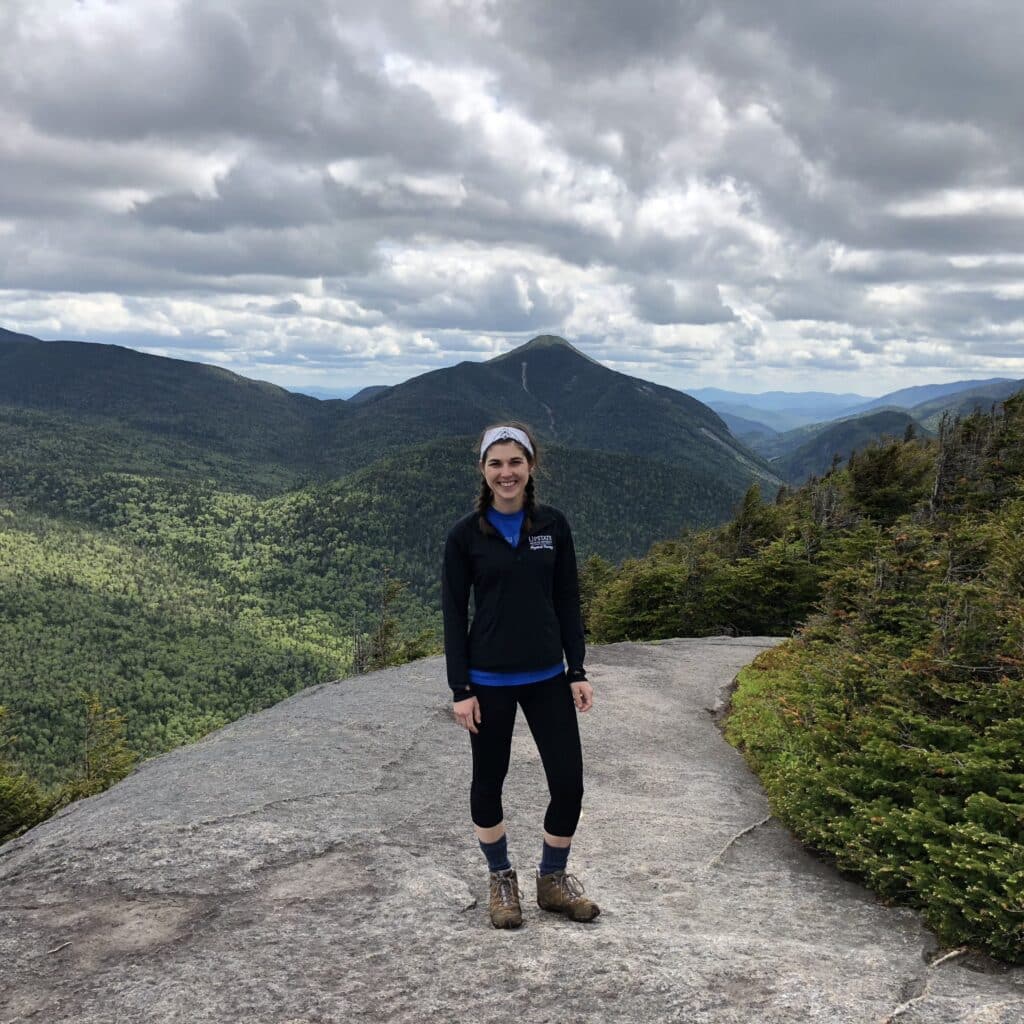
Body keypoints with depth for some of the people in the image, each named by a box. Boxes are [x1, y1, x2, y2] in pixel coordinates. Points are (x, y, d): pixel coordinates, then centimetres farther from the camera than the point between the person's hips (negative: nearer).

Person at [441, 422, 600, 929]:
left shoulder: (553, 525, 0)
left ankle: (552, 878, 27)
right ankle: (502, 879, 33)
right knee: (488, 782, 11)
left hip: (547, 676, 2)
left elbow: (567, 600, 5)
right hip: (489, 681, -2)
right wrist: (460, 689, -8)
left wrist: (577, 672, 2)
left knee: (568, 782, 3)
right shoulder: (465, 534, -7)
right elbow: (454, 613, -5)